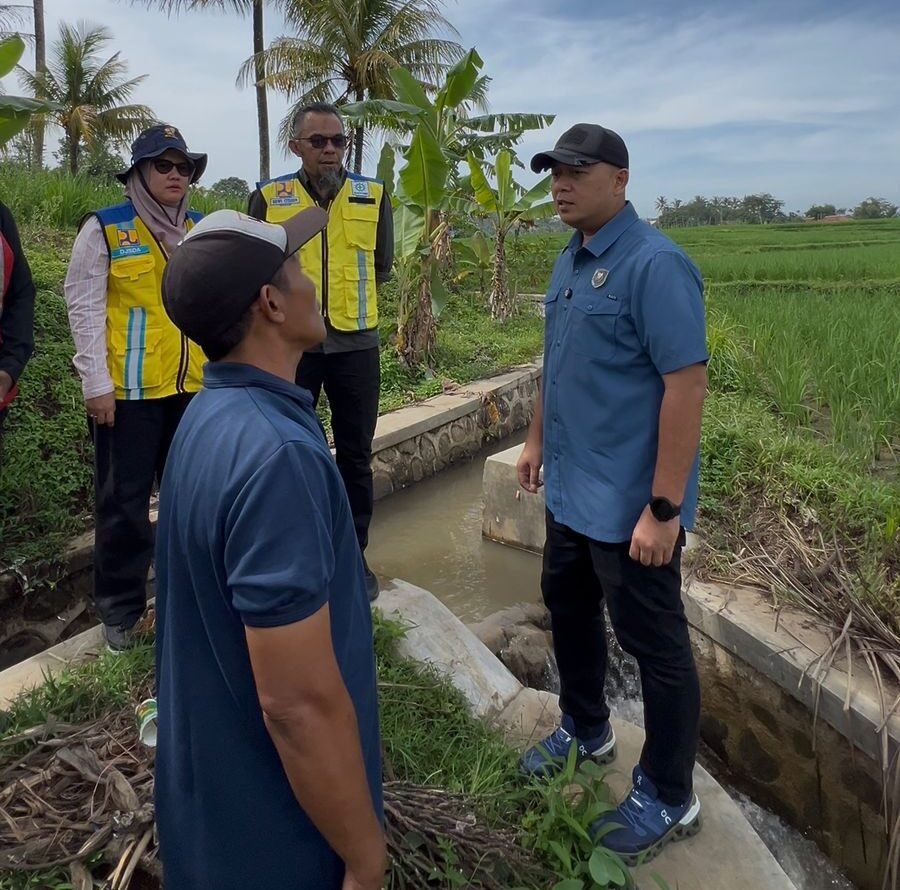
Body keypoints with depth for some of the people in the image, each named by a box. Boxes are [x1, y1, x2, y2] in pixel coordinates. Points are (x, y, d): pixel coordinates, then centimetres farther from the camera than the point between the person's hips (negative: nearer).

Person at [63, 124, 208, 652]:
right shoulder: (105, 229, -3)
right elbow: (84, 307, -7)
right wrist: (96, 383, -12)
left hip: (195, 386, 5)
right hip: (128, 388, -4)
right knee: (125, 500, 4)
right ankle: (121, 609, 19)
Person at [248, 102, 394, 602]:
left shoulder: (374, 197, 3)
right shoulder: (268, 199, 0)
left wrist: (347, 293, 7)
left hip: (355, 343, 1)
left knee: (355, 455, 8)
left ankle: (353, 555, 23)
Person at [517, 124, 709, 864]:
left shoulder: (655, 264, -19)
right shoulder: (570, 260, 9)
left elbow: (687, 386, -23)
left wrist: (664, 508, -24)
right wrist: (538, 440, 21)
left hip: (629, 504, -9)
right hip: (571, 492, 9)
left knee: (654, 644, 7)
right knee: (569, 610, 22)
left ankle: (669, 797, 28)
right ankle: (585, 730, 47)